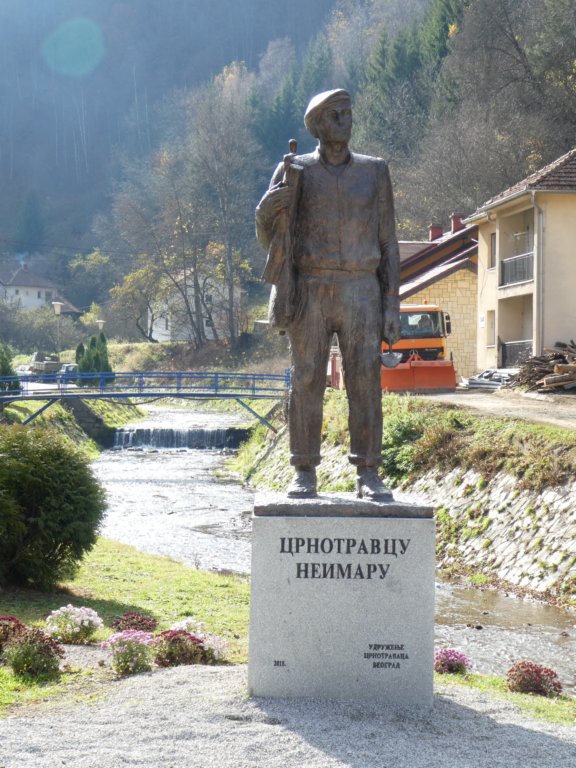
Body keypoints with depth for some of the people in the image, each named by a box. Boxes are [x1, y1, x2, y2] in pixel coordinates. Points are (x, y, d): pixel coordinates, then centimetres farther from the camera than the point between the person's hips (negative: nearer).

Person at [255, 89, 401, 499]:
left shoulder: (374, 172, 9)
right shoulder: (295, 171, 6)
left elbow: (387, 243, 8)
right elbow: (267, 234, 3)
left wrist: (392, 305, 1)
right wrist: (275, 201, -20)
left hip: (360, 293, 1)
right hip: (311, 292, -1)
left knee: (366, 381, -5)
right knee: (307, 382, -2)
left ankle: (368, 475, 0)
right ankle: (305, 475, 4)